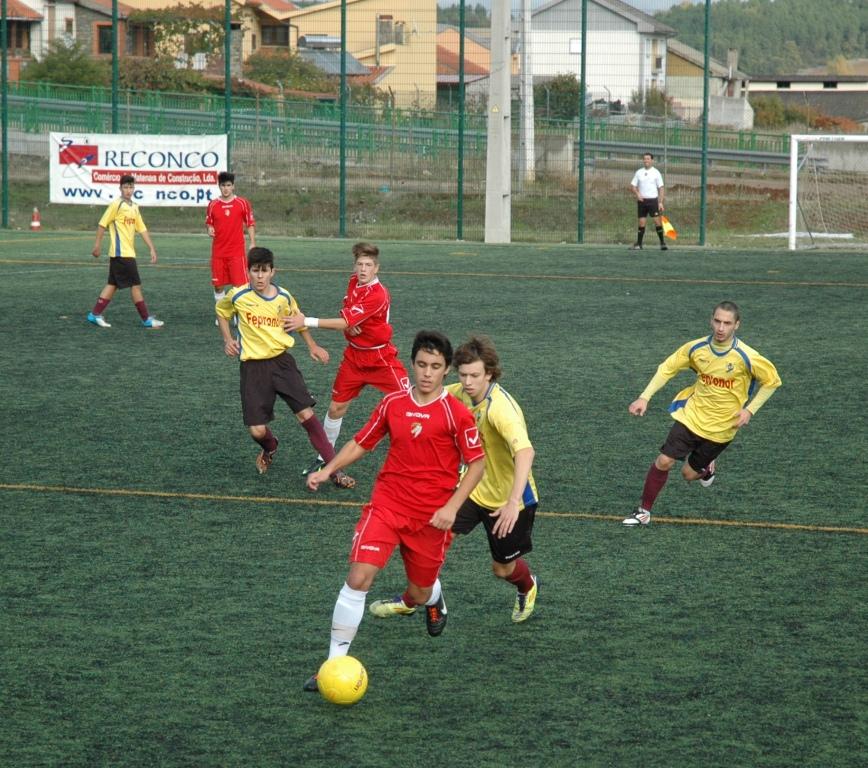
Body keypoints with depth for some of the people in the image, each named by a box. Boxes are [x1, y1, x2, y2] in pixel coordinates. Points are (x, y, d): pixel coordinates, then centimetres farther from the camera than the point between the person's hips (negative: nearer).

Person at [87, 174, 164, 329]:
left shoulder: (134, 208, 14)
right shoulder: (116, 204, -10)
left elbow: (142, 229, 15)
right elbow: (103, 224, -8)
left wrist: (152, 248, 9)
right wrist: (98, 244, -9)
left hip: (129, 252, 8)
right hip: (121, 253, -8)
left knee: (113, 284, 10)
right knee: (135, 284, -5)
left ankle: (95, 314, 14)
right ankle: (147, 319, -1)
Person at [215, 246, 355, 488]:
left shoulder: (283, 297, -2)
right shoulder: (237, 296, -8)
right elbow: (221, 312, 14)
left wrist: (312, 346, 14)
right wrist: (227, 340, 2)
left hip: (281, 361, 1)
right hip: (253, 366, -1)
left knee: (306, 414, -11)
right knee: (257, 431, -5)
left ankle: (334, 470, -5)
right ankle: (270, 448, 34)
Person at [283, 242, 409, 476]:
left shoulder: (378, 295, -26)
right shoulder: (353, 282, 0)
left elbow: (344, 323, -29)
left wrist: (306, 322, -30)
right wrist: (350, 324, -12)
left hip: (381, 358, -6)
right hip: (354, 355, 6)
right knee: (336, 407, 7)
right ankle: (324, 457, 23)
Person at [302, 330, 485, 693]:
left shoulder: (456, 414, -9)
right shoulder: (392, 403, 1)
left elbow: (477, 463, -5)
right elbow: (362, 442, 13)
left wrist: (452, 507, -15)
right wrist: (328, 469, 0)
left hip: (432, 516, -1)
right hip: (387, 504, 2)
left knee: (420, 593, 12)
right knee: (358, 578, -16)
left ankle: (433, 598, 53)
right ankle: (335, 664, -10)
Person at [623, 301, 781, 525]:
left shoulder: (746, 357, -20)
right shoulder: (697, 348, -11)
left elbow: (772, 381, -6)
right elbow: (667, 368, 1)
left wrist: (749, 410, -13)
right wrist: (644, 397, -7)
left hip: (721, 428, -2)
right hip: (691, 416, 2)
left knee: (689, 474, 4)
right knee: (663, 462, -8)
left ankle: (707, 467, 41)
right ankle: (644, 511, 10)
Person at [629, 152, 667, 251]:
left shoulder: (656, 173, 1)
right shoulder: (638, 173, 8)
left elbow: (661, 188, 1)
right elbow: (633, 186, 11)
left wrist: (661, 202, -7)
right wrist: (637, 193, -9)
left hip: (653, 200, -2)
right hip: (642, 201, 2)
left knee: (657, 221, -8)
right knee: (641, 223, 3)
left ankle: (662, 243, 1)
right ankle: (638, 244, 8)